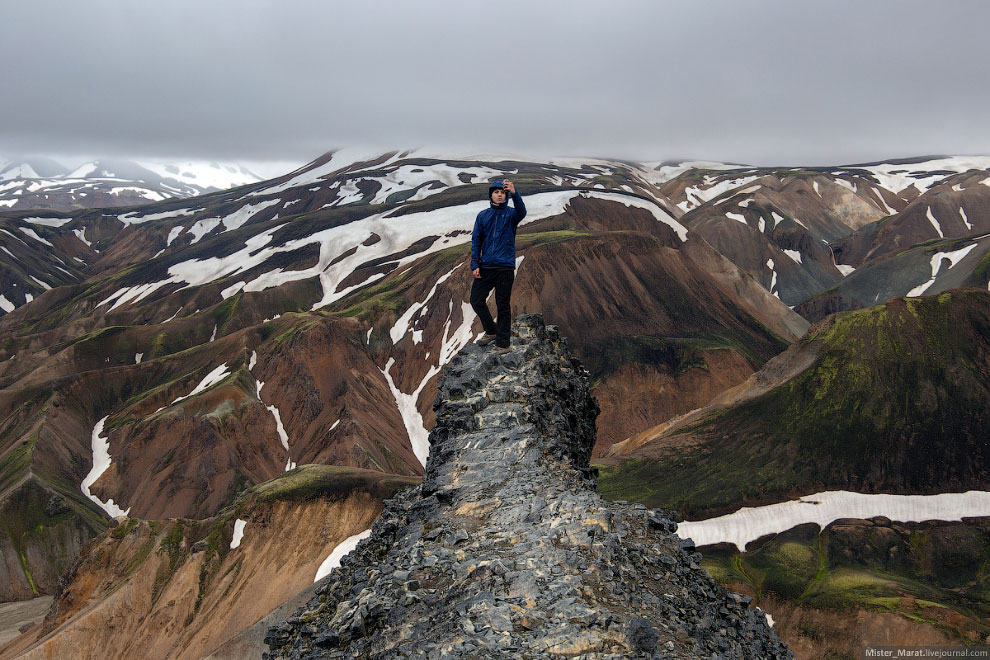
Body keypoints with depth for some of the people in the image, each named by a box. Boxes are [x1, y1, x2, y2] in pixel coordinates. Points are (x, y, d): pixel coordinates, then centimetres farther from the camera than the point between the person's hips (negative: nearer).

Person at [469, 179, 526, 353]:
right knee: (476, 300, 5)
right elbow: (476, 241, 8)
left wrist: (515, 193, -42)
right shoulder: (483, 216, 8)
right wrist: (475, 265, -1)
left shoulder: (511, 213, 1)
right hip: (485, 267, 4)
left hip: (505, 267, -3)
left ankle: (502, 342, 10)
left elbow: (521, 212, -24)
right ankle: (491, 331, 26)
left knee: (503, 305, 1)